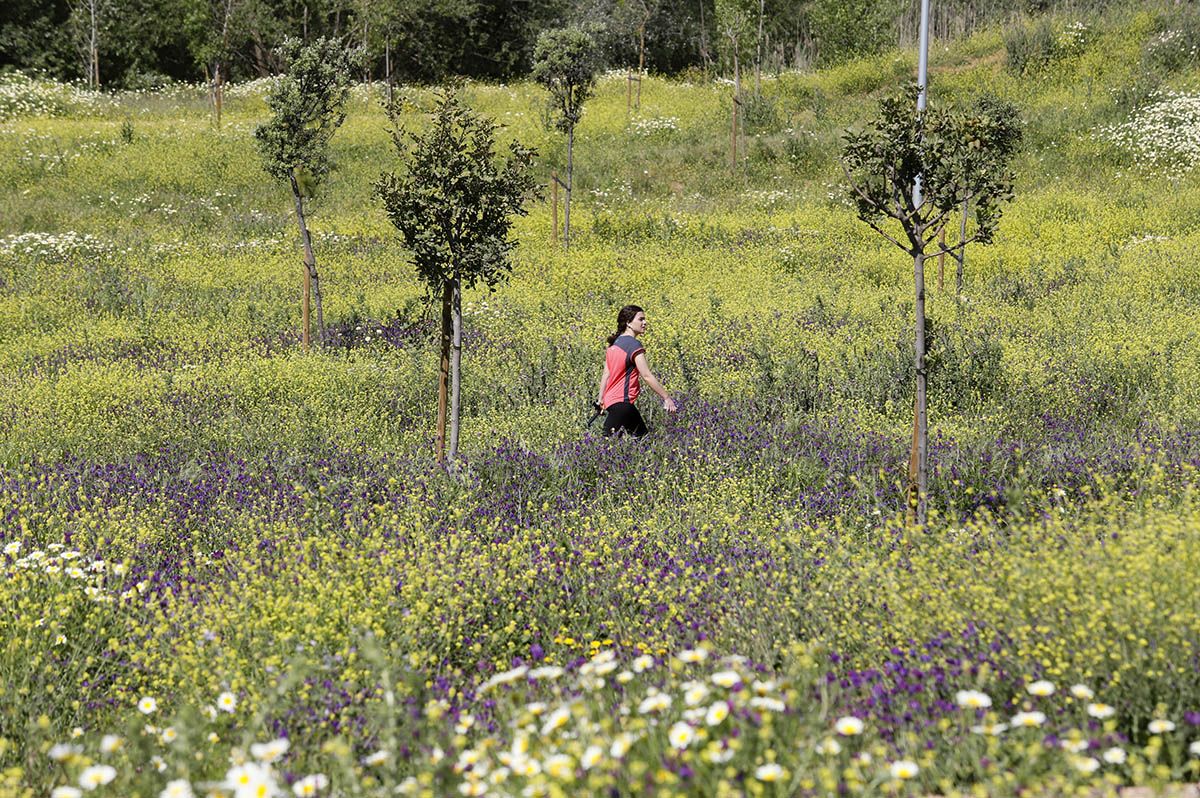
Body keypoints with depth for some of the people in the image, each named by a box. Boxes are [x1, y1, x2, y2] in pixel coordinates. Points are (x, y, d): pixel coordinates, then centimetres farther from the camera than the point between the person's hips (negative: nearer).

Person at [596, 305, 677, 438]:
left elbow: (606, 374, 15)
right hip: (622, 402, -10)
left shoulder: (615, 343, 12)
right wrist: (667, 398, -15)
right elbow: (647, 376, -18)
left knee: (641, 435, 10)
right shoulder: (633, 344, -14)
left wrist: (601, 399, 20)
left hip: (611, 400, 10)